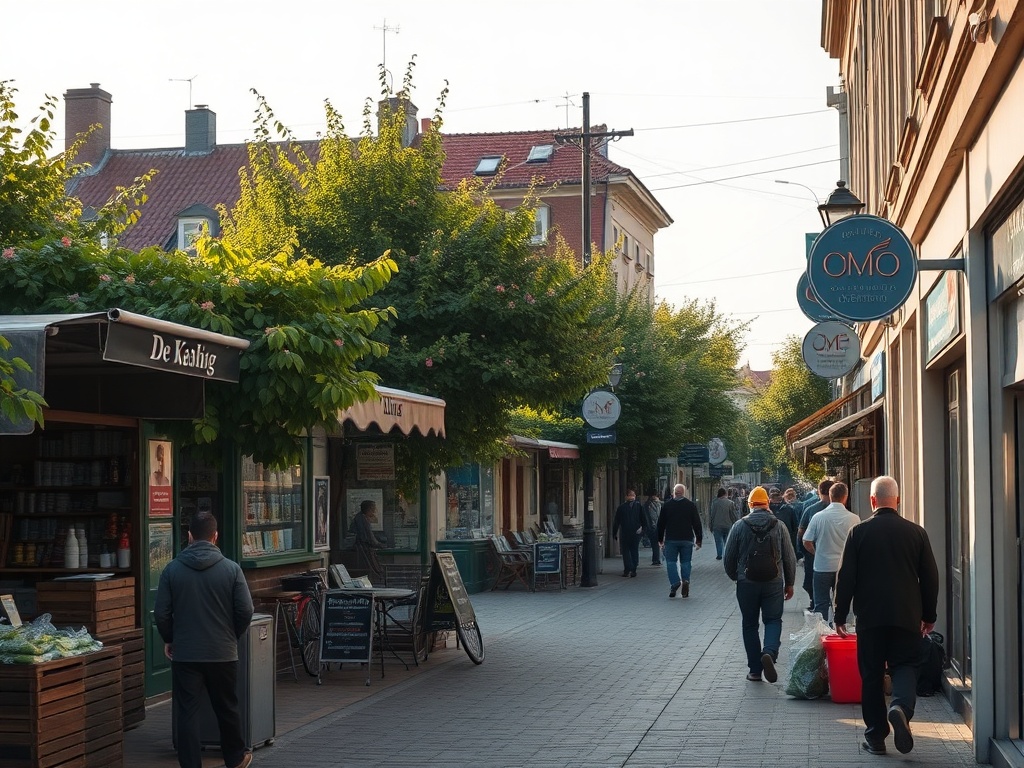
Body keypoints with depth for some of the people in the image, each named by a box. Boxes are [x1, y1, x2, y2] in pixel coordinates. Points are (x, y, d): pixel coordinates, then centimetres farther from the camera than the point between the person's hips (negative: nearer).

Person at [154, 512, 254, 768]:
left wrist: (169, 639, 13)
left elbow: (161, 613, -4)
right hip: (223, 653, 1)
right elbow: (246, 610, -7)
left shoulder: (172, 569, -5)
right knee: (227, 708, 18)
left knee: (188, 713, 4)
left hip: (185, 654, -1)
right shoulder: (231, 569, -7)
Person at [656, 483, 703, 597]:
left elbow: (661, 523, 5)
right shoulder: (691, 505, 1)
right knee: (686, 562, 8)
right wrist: (699, 540, 8)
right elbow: (697, 524, 2)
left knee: (671, 562, 4)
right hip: (687, 539, 0)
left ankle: (674, 582, -14)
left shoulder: (666, 505, 2)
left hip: (671, 539, 0)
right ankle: (685, 581, -10)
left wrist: (660, 540, 12)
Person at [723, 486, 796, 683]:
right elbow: (790, 558, 2)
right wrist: (789, 583, 14)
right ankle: (770, 653, -20)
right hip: (774, 583, 0)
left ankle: (755, 671, 10)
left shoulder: (739, 526, -4)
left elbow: (729, 558, 0)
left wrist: (735, 577, 19)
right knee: (773, 620, 9)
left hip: (747, 583, 0)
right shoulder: (779, 526, -2)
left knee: (750, 625, 10)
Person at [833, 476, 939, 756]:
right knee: (905, 665, 10)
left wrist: (840, 615, 5)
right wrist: (929, 616, 17)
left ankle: (875, 737, 9)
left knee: (871, 675, 8)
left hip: (869, 617, -1)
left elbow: (846, 577, -4)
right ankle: (901, 706, -20)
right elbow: (930, 577, 6)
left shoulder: (859, 532, -4)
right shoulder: (916, 532, 1)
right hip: (908, 616, 1)